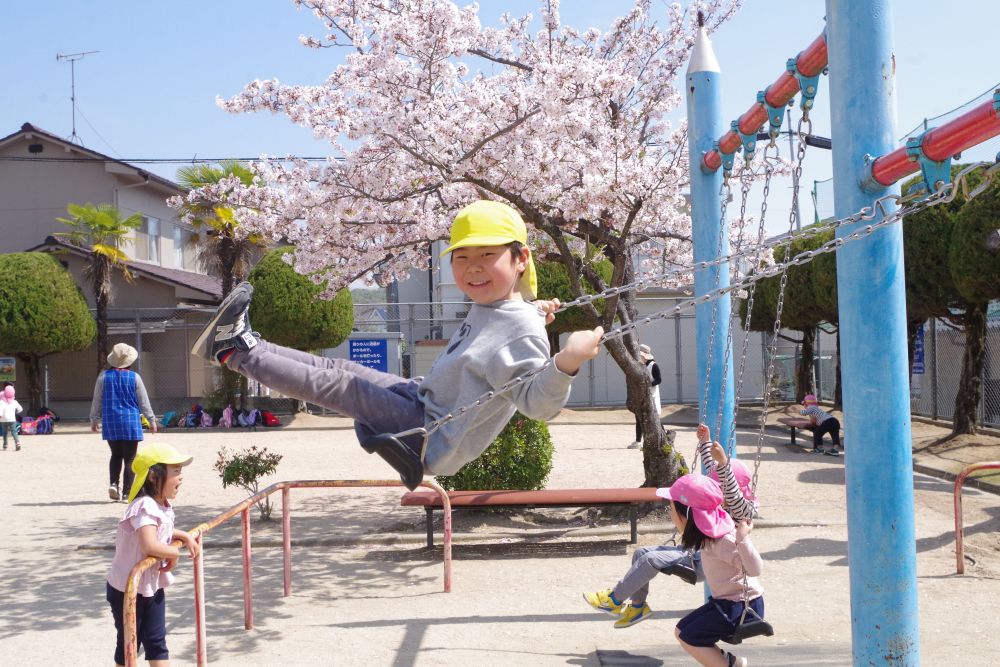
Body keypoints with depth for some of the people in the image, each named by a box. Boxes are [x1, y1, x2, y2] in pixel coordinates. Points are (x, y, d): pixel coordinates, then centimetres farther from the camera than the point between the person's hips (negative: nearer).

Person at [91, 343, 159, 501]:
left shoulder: (104, 376, 0)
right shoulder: (134, 377, -5)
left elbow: (97, 400, 7)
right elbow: (144, 402, 1)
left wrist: (94, 420, 19)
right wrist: (152, 420, 11)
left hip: (110, 423, 2)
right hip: (130, 422, -2)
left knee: (116, 455, 17)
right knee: (129, 458, 3)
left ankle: (114, 484, -2)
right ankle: (126, 492, 0)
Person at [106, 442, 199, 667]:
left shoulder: (163, 505, 1)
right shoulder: (145, 507, -29)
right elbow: (151, 546, -42)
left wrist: (185, 537, 4)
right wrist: (175, 553, -23)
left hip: (153, 585, 8)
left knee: (157, 642, 11)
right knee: (128, 643, 7)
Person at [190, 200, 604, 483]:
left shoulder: (522, 332, -26)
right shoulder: (487, 307, 2)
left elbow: (537, 404, -36)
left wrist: (566, 364, -53)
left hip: (435, 443, -9)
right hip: (424, 403, 9)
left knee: (339, 385, -8)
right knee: (339, 368, 10)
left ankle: (239, 351, 6)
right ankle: (241, 346, 22)